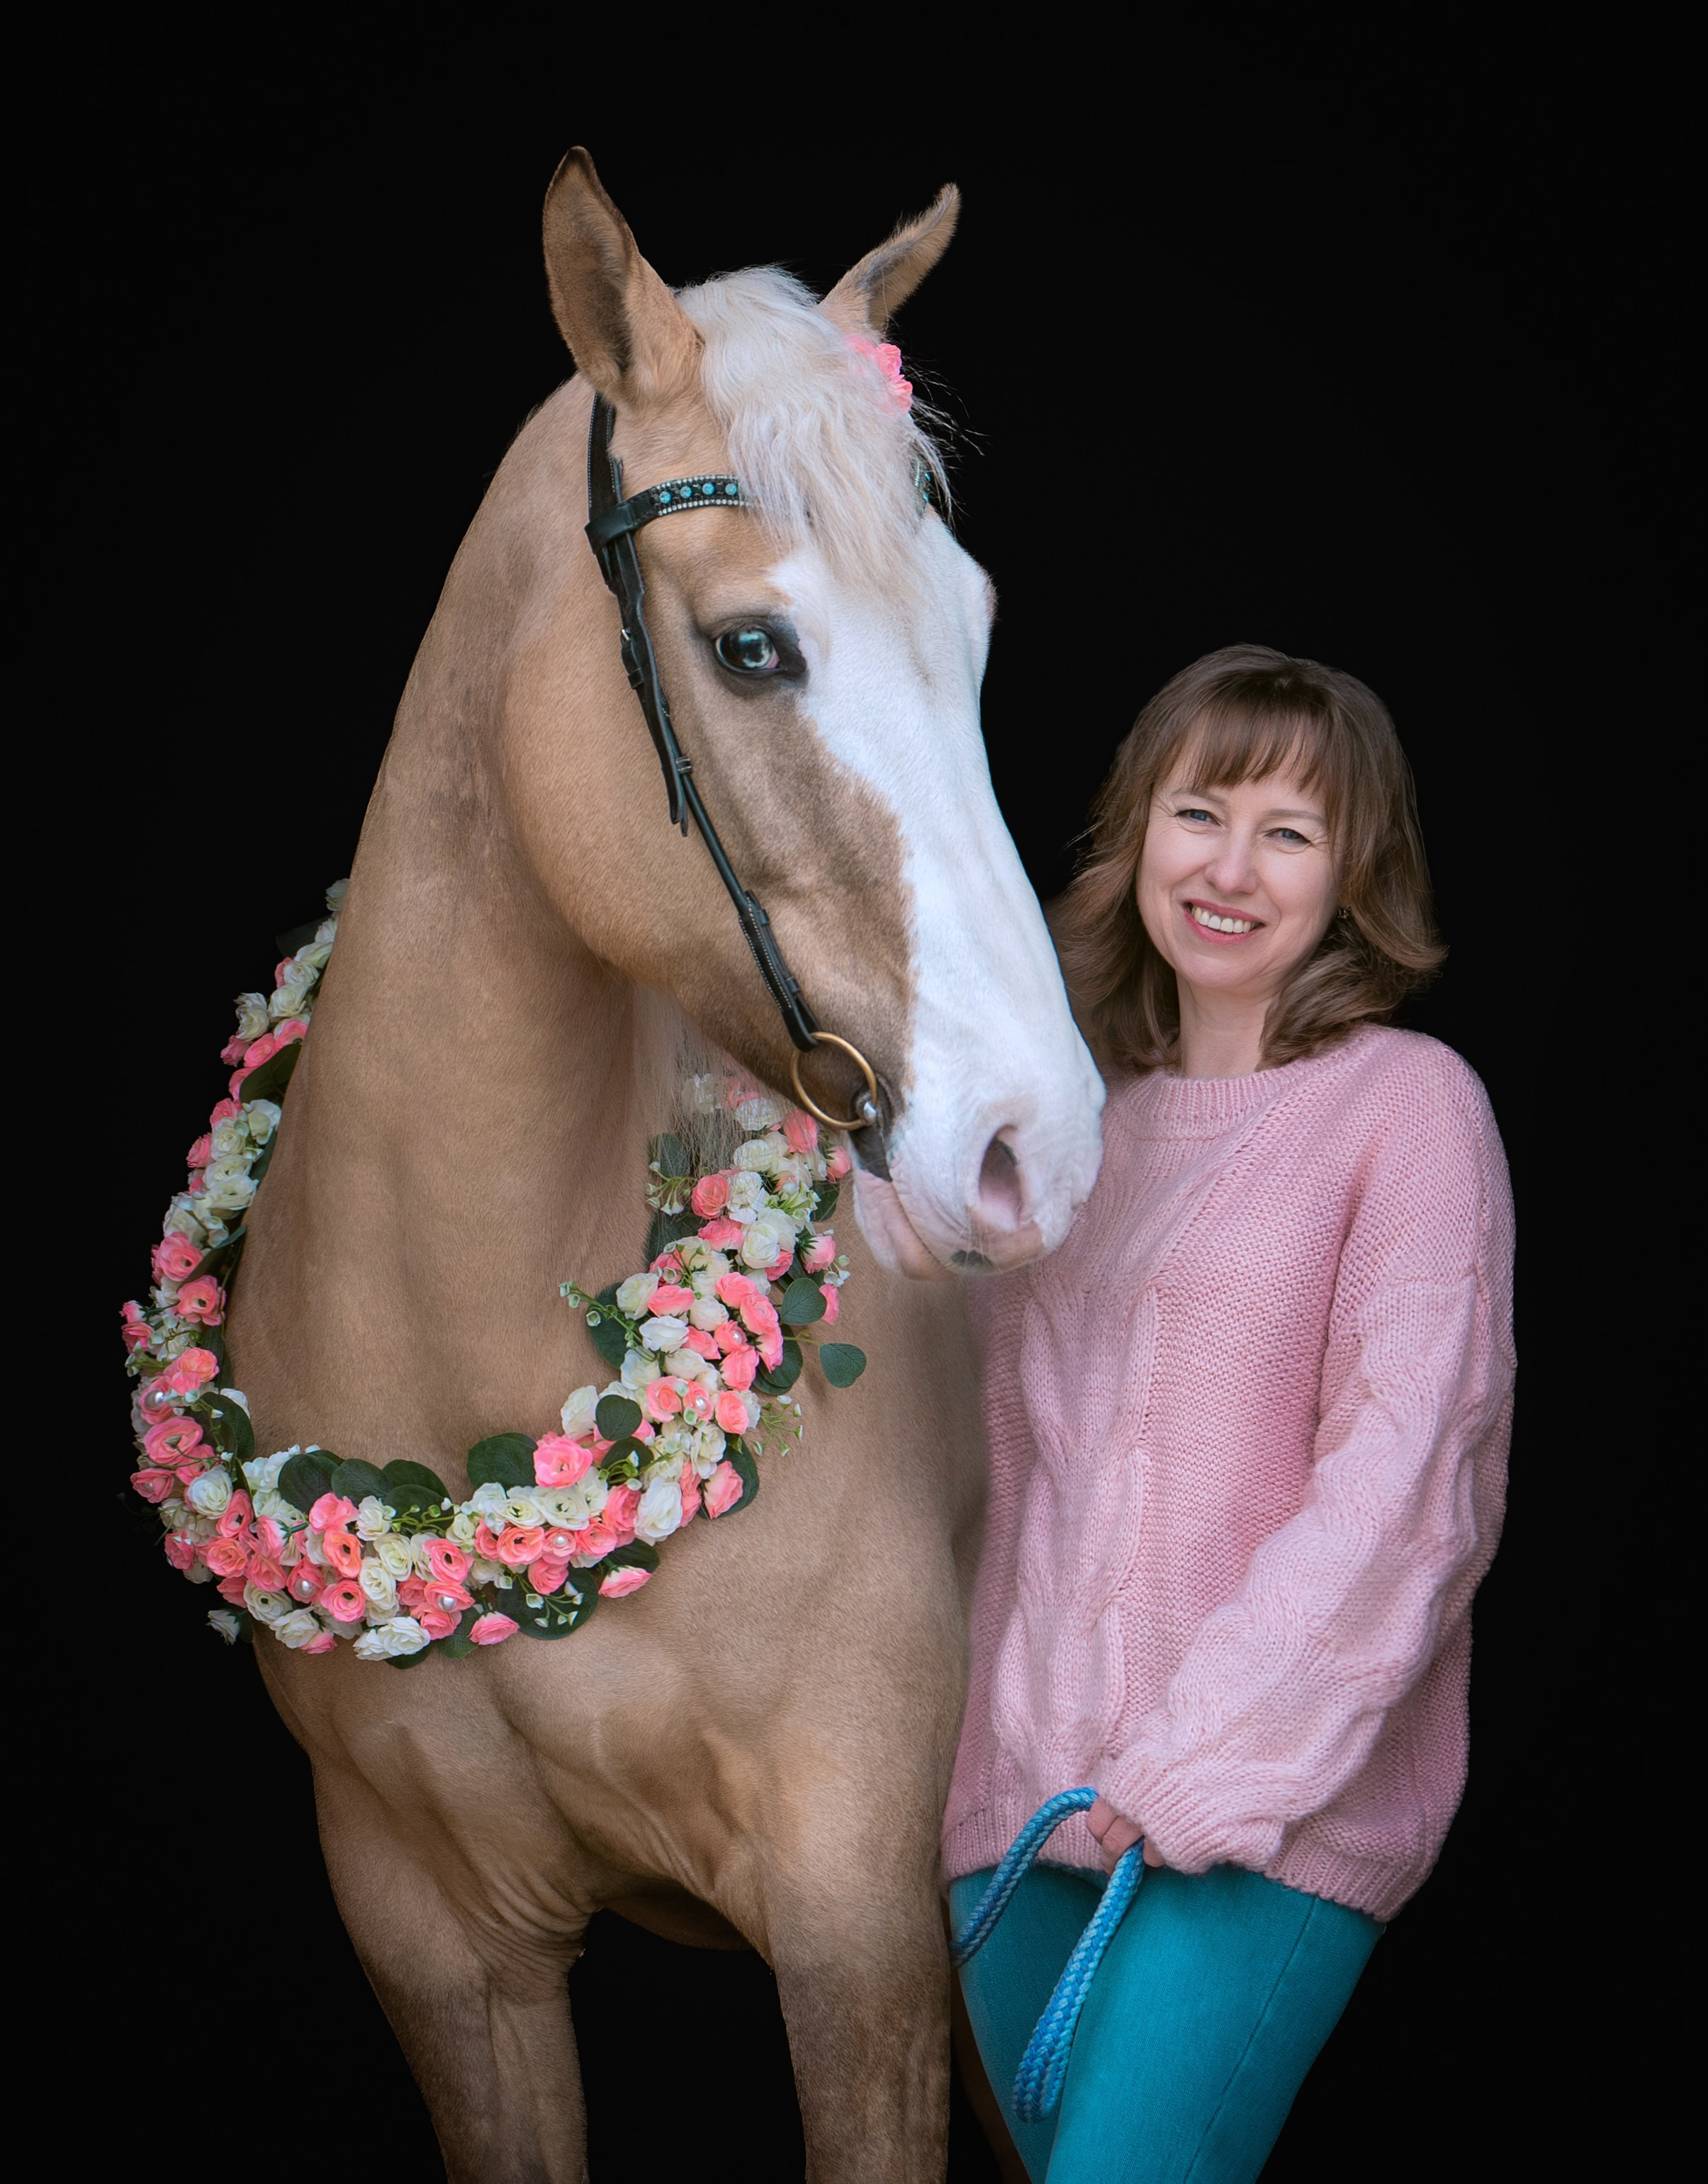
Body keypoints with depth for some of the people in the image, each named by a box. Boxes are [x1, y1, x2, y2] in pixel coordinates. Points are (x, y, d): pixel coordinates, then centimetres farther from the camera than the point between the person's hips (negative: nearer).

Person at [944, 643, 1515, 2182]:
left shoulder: (1409, 1101, -3)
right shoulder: (1078, 1122, 15)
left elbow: (1408, 1473, -11)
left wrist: (1213, 1763, -16)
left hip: (1274, 1800, -6)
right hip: (1021, 1780, 6)